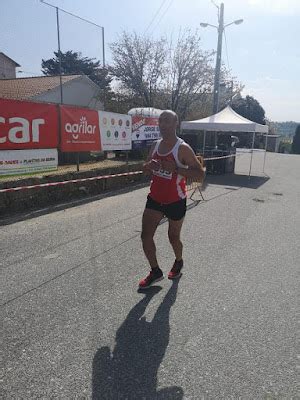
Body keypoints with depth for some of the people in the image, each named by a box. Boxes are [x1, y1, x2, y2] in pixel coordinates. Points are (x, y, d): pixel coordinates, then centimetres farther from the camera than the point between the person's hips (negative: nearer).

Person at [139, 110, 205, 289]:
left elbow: (201, 173, -18)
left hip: (175, 201, -5)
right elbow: (146, 169, 15)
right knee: (146, 235, -1)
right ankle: (155, 272, 17)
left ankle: (179, 262, 43)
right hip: (155, 199, 5)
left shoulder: (183, 148, -16)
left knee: (173, 237, 12)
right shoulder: (155, 146, 4)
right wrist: (149, 166, -10)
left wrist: (176, 168, -30)